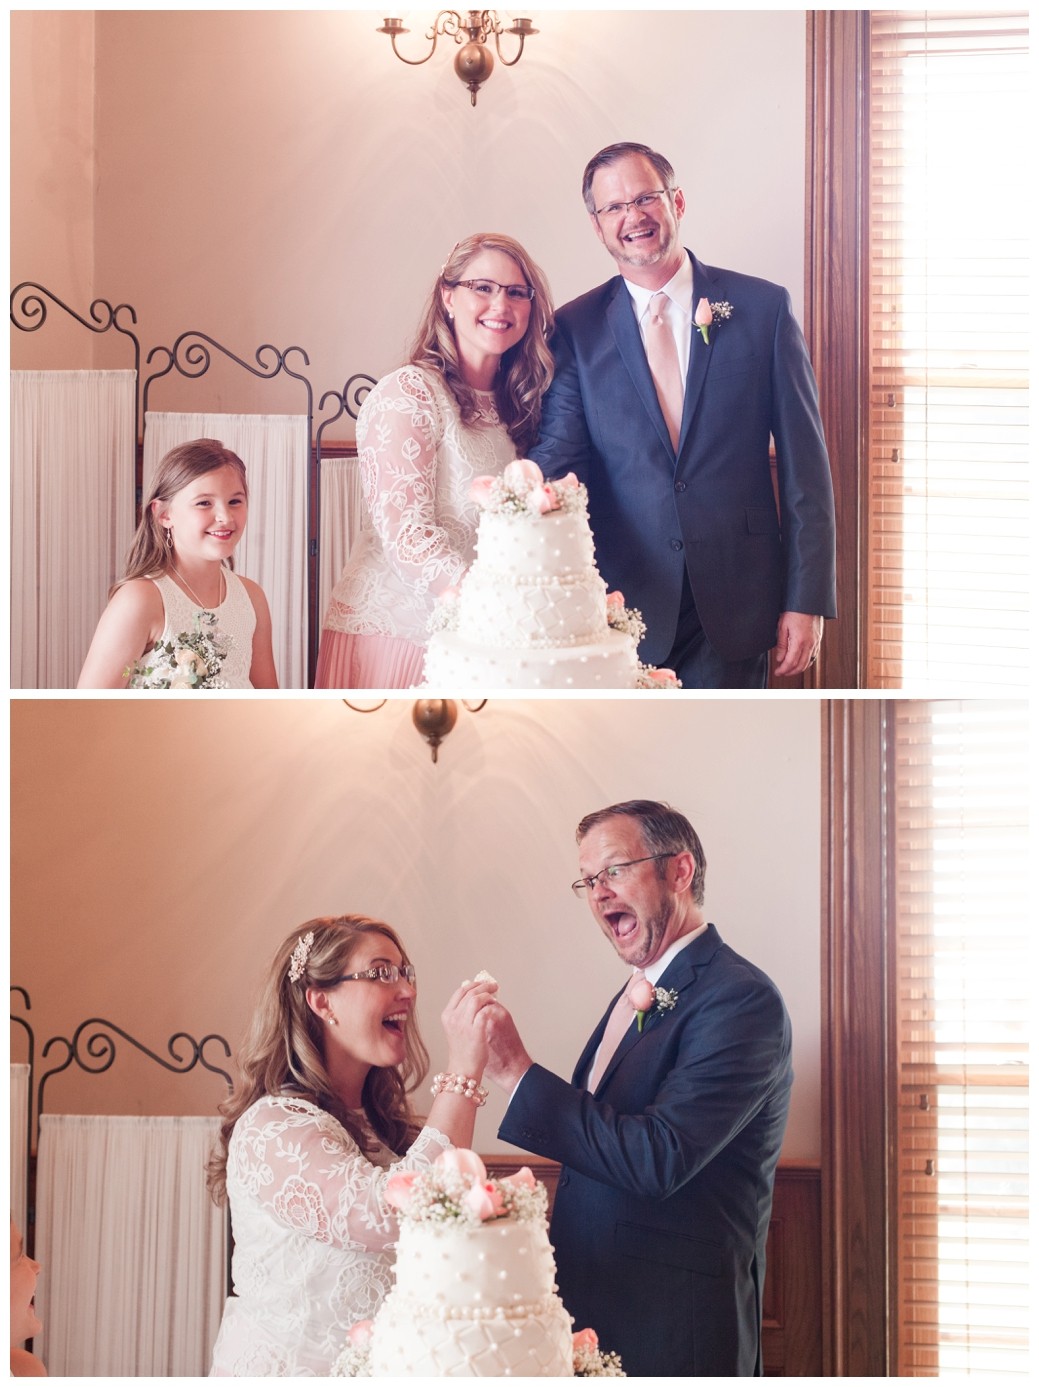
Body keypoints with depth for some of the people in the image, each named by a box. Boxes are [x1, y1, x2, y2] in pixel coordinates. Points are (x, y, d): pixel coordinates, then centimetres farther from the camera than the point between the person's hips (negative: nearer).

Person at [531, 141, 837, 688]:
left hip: (733, 618, 0)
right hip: (624, 606, 1)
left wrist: (807, 600, -3)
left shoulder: (762, 308, 3)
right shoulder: (577, 329, 5)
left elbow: (804, 464, 2)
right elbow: (560, 452, -5)